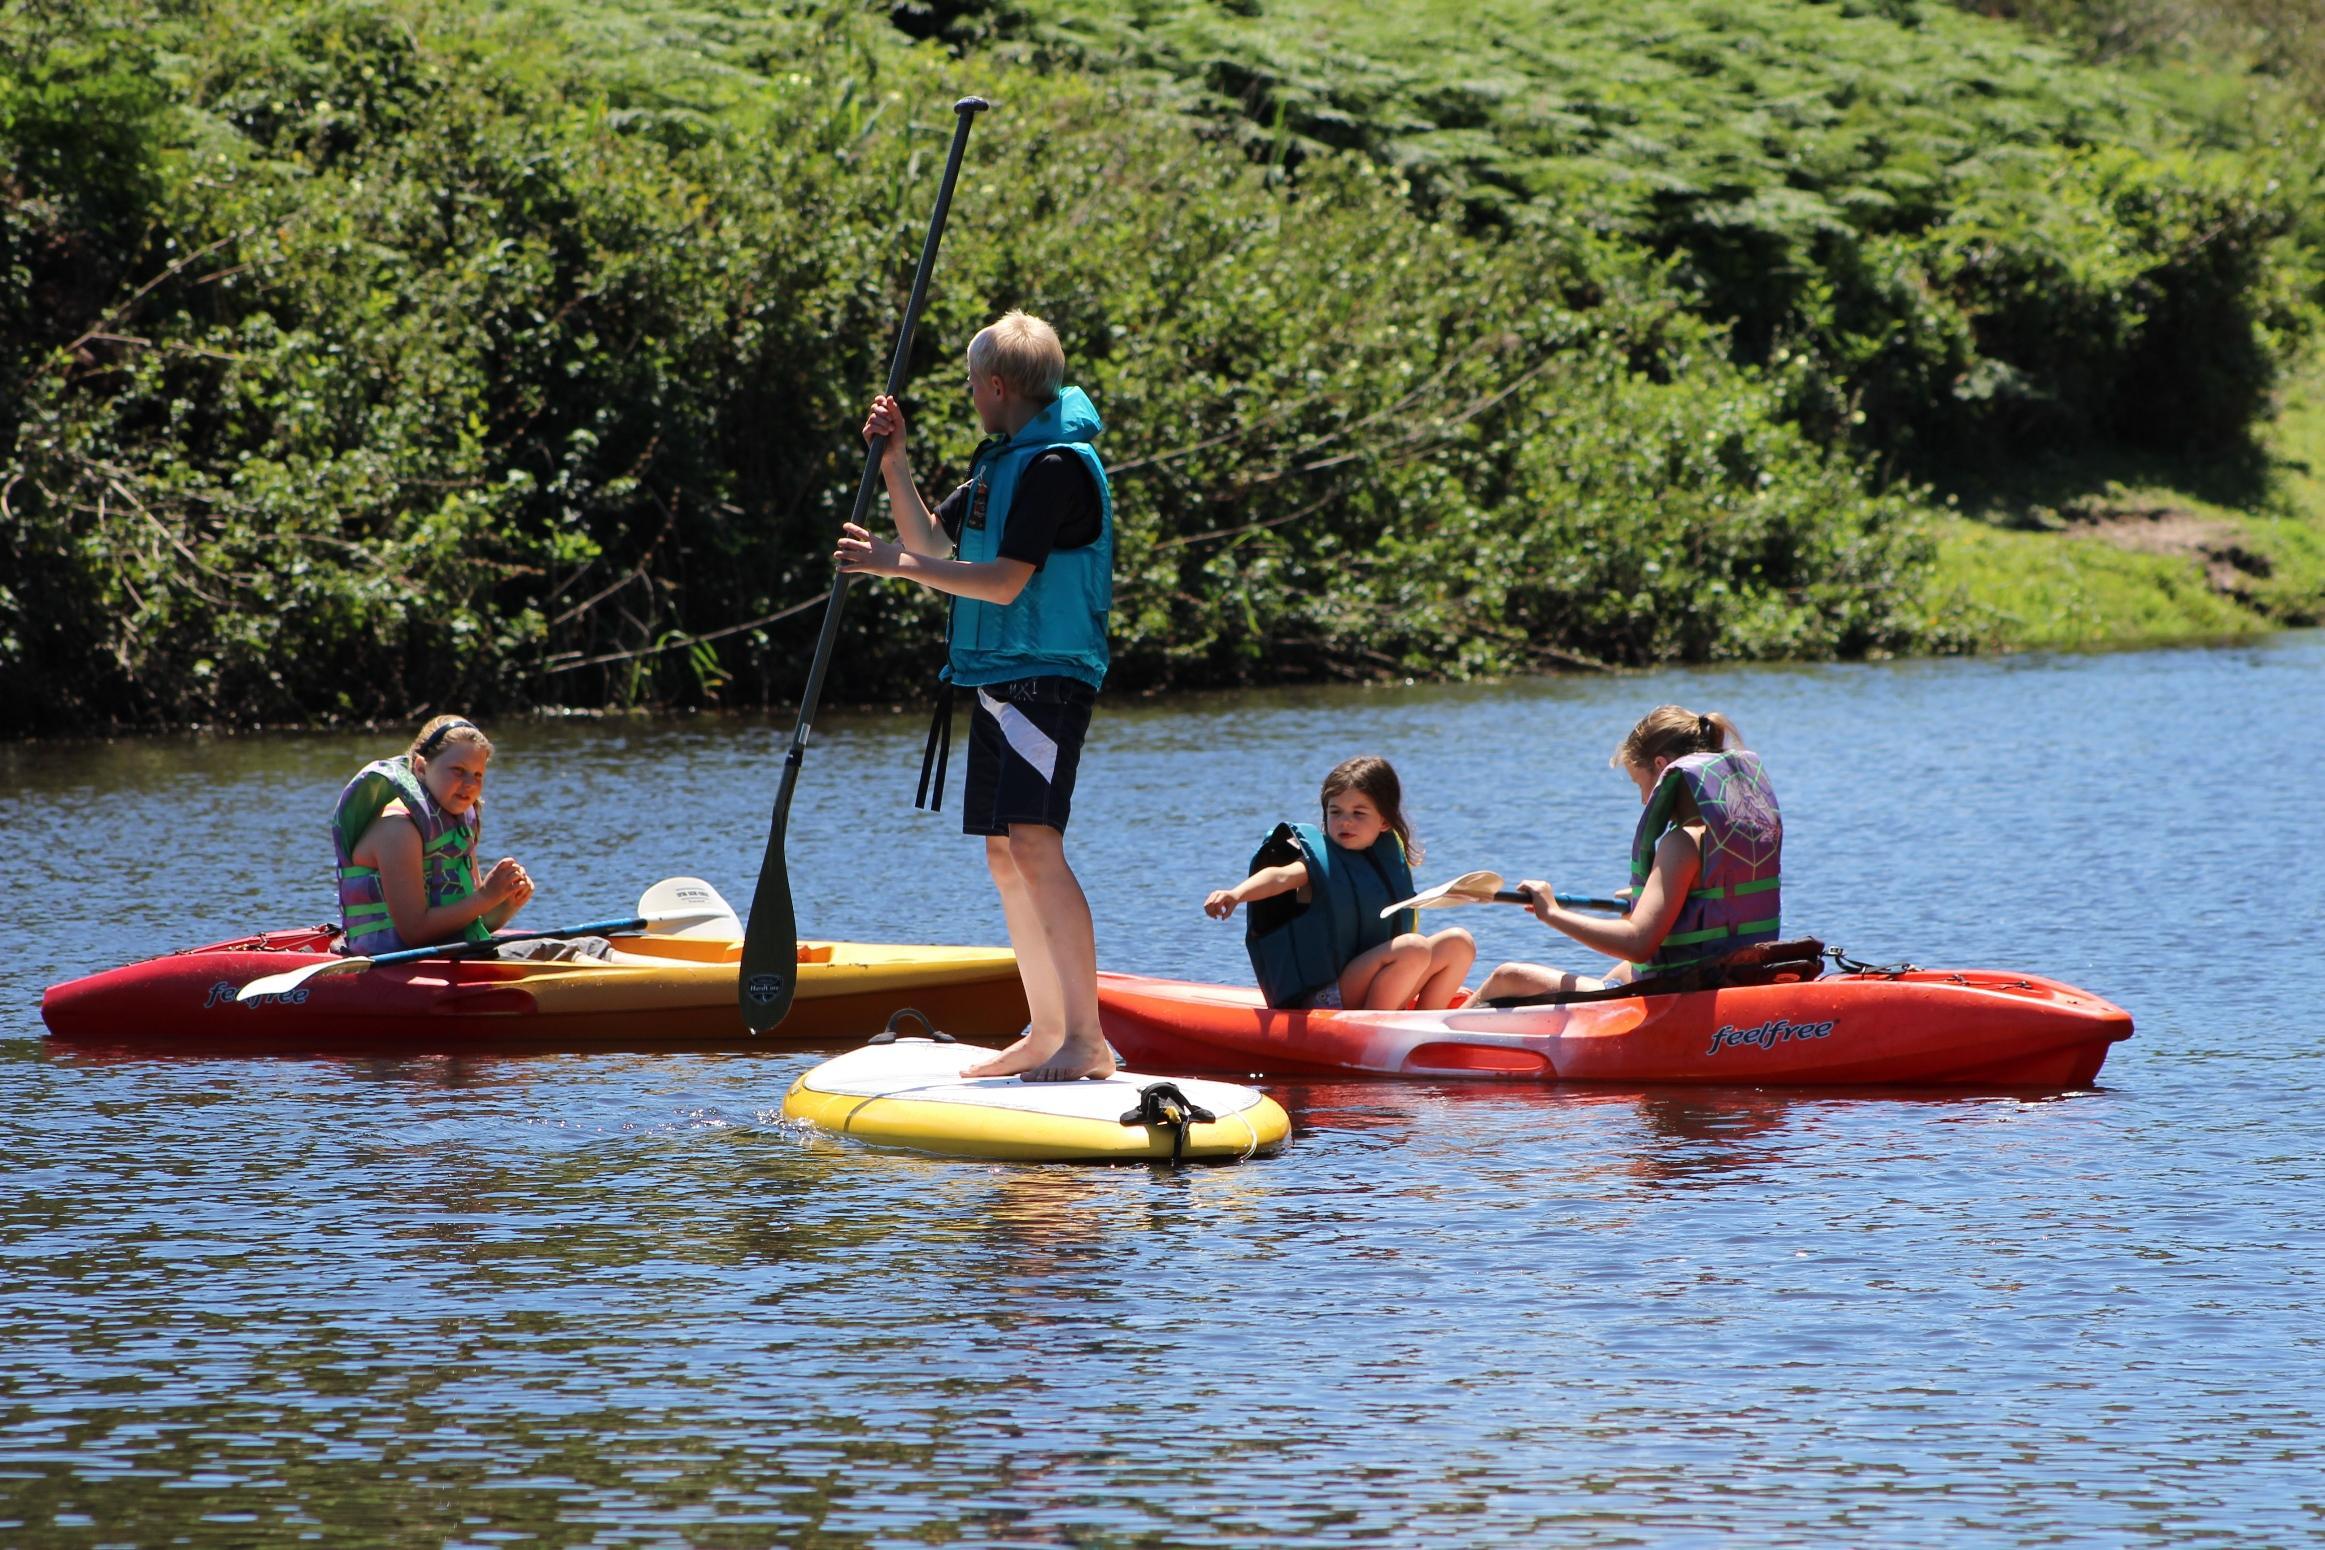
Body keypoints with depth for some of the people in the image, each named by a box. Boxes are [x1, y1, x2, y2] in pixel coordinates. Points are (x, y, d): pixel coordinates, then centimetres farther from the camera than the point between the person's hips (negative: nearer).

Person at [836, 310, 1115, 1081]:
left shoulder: (1056, 464, -14)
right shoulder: (1003, 461, 18)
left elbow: (1004, 582, -20)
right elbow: (932, 541, 23)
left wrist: (898, 565, -15)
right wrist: (893, 462, 10)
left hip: (1046, 676, -10)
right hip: (999, 680, 10)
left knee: (1035, 844, -19)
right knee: (1004, 856, 10)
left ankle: (1087, 1040, -22)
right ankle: (1046, 1033, 14)